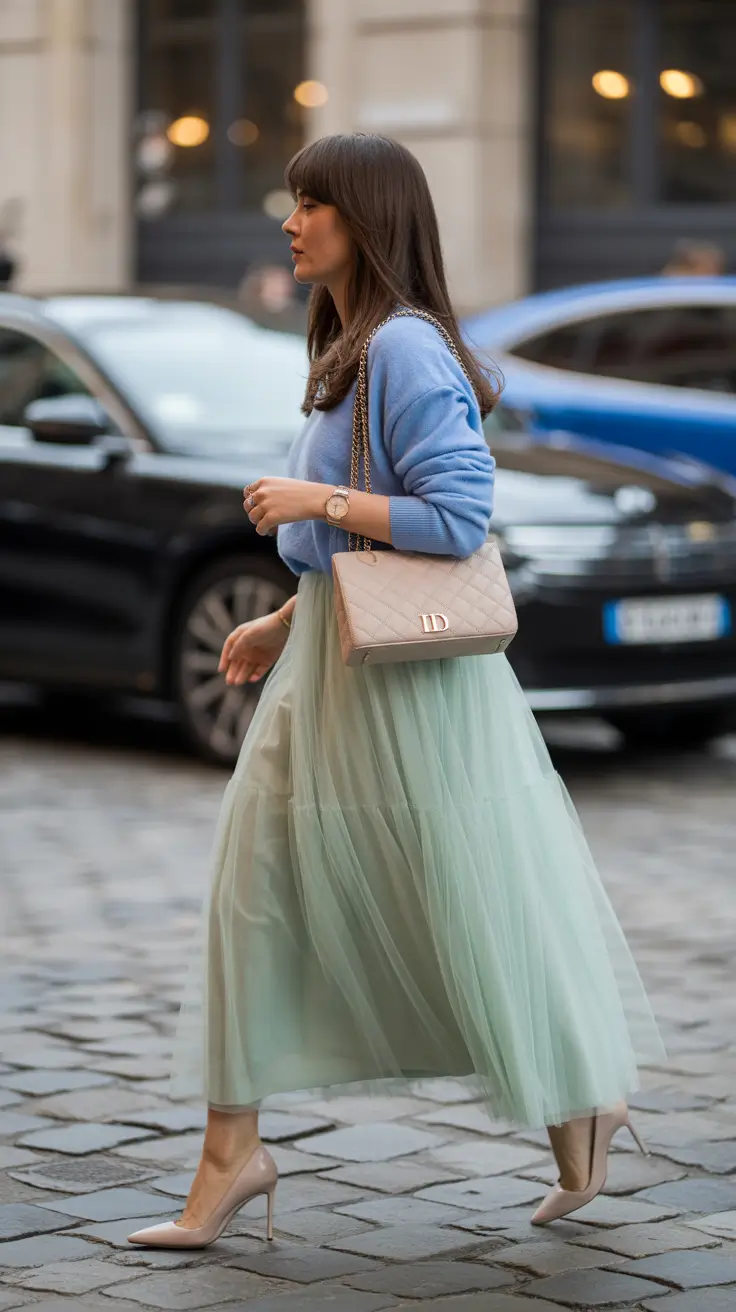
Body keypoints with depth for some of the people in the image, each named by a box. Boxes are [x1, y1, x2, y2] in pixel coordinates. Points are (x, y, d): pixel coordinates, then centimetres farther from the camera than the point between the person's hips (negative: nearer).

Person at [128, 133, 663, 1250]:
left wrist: (312, 499, -18)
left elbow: (456, 517, -22)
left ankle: (584, 1105, 23)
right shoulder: (346, 350, 14)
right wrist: (284, 623, 19)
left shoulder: (408, 349, -16)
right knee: (256, 893, 5)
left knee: (474, 905, 3)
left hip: (406, 671, -9)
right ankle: (232, 1151, 9)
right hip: (328, 661, 9)